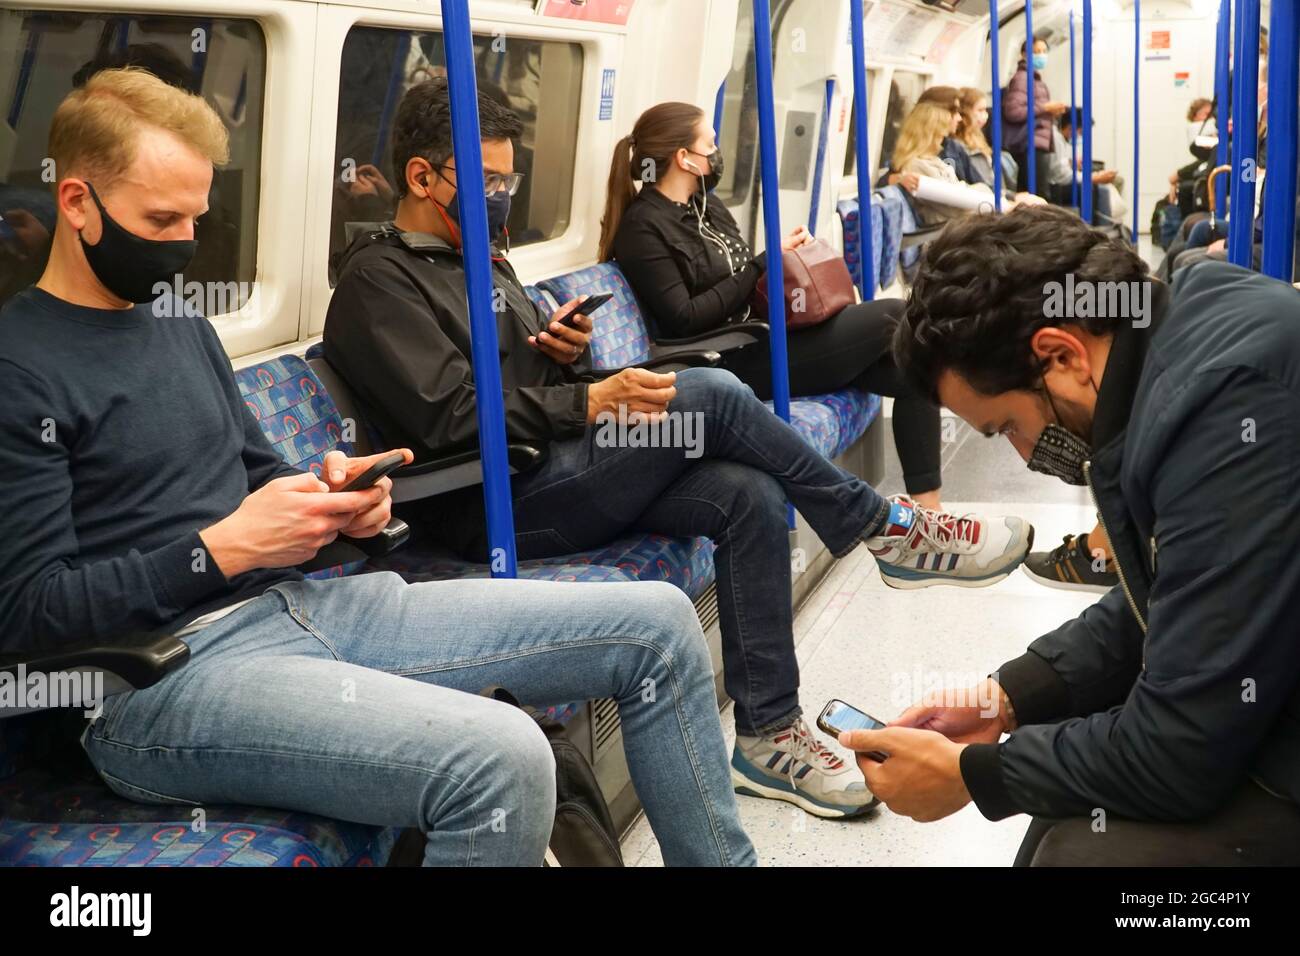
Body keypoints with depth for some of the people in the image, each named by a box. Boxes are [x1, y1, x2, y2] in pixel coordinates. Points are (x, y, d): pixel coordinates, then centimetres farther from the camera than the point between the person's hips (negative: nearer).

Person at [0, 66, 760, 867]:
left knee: (656, 625, 1)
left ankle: (722, 855, 19)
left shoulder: (182, 324, 17)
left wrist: (332, 498, 1)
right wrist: (222, 549, -18)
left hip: (300, 605, 9)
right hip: (162, 676, -8)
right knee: (499, 757, -35)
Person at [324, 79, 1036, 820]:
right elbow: (452, 418, -19)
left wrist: (570, 355, 1)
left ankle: (769, 735, -10)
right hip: (495, 508, -9)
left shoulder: (482, 262, 21)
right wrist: (592, 401, -22)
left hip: (562, 471, 9)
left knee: (749, 496, -15)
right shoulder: (378, 280, -7)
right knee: (710, 395, -22)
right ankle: (886, 530, -5)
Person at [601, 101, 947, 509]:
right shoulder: (643, 227, -12)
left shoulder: (707, 205, 15)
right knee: (896, 317, -14)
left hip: (763, 335, 9)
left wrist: (783, 256, 0)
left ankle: (925, 502, -5)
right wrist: (763, 266, -13)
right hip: (736, 362, -9)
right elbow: (683, 321, -18)